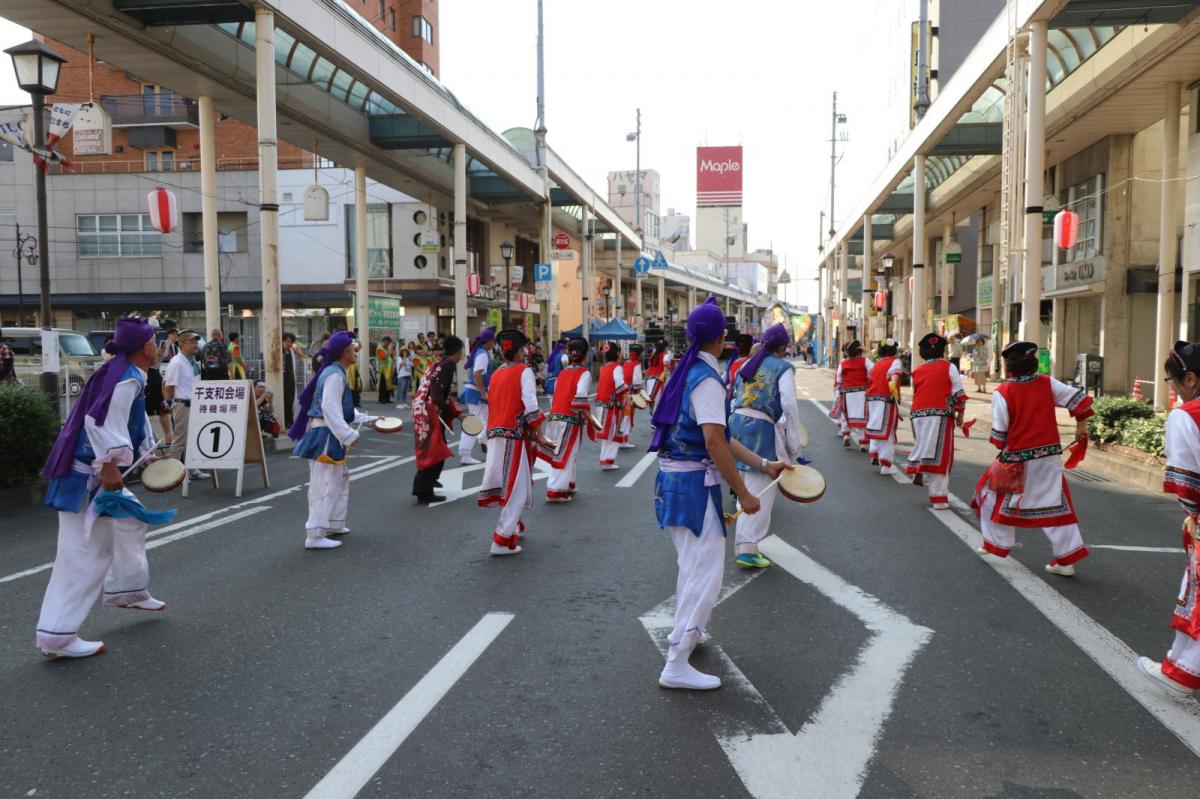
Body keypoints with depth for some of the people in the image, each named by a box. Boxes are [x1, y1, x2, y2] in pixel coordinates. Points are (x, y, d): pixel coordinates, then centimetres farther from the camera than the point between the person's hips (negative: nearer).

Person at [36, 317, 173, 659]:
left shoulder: (124, 374, 13)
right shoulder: (128, 379, -18)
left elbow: (133, 421, 24)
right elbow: (100, 421, -28)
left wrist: (148, 453, 31)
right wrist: (110, 467, -28)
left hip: (97, 471, 11)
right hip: (88, 475, -11)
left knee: (131, 522, 24)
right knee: (85, 551, -8)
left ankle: (126, 589, 40)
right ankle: (57, 635, -3)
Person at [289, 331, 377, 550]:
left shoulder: (337, 373, 15)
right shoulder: (335, 375, -17)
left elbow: (345, 408, 24)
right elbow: (330, 409, -26)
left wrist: (369, 419, 24)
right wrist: (349, 435, -27)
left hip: (330, 435, 11)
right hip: (325, 435, -11)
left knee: (340, 477, 21)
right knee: (324, 484, -7)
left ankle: (333, 524, 33)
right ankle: (314, 535, -3)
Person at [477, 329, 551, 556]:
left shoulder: (495, 374, 13)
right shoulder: (524, 371, -5)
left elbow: (493, 406, 11)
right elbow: (531, 406, -15)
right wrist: (538, 435, -7)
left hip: (495, 434, 6)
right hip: (516, 435, -6)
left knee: (506, 483, 19)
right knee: (517, 488, 0)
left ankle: (512, 523, 34)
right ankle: (503, 540, -3)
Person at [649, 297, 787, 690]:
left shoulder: (689, 372, 12)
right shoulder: (707, 378, -17)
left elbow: (720, 434, 14)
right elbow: (714, 442, -25)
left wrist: (764, 464, 13)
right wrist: (743, 493, -19)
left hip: (674, 480, 10)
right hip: (694, 483, -10)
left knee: (693, 562, 25)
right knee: (705, 571, -7)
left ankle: (687, 631, 43)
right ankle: (676, 664, -5)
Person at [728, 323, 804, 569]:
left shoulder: (747, 364, 15)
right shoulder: (783, 368, -5)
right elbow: (790, 407, -13)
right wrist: (795, 447, -10)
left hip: (737, 422, 7)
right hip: (760, 429, -7)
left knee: (746, 489, 20)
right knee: (761, 491, -2)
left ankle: (744, 543, 28)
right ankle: (747, 549, -5)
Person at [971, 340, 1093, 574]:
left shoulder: (1002, 392, -11)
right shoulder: (1047, 383, 1)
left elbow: (999, 432, -11)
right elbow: (1077, 397, 0)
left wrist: (1002, 446, 8)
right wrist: (1081, 426, 11)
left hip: (1018, 459, -4)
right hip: (1049, 457, 4)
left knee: (996, 497, 17)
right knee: (1054, 504, 8)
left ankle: (994, 544, 27)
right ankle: (1066, 558, 9)